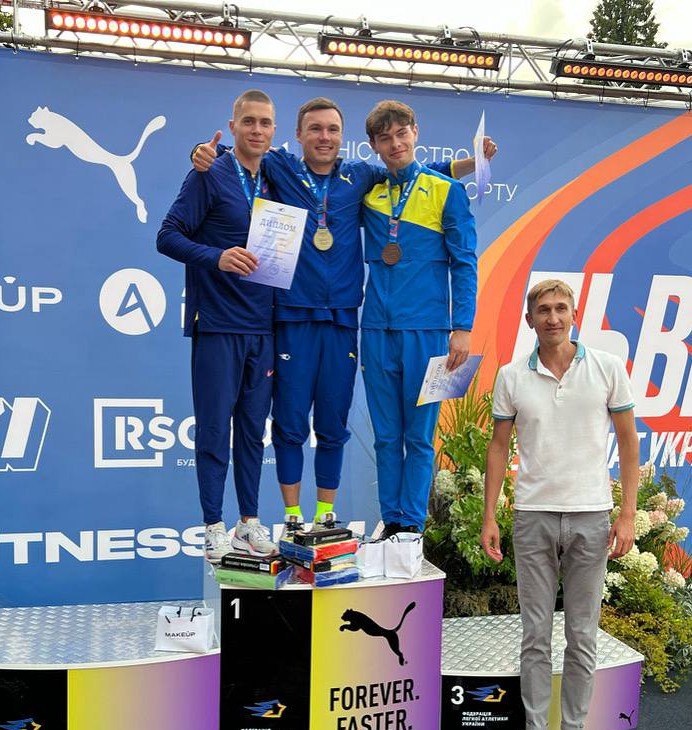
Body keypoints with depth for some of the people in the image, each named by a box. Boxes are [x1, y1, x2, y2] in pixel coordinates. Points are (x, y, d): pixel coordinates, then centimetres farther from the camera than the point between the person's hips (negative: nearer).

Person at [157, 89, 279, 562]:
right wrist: (216, 257, -24)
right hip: (217, 325, -5)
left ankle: (251, 522, 21)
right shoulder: (210, 176, -3)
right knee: (214, 427, 1)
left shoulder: (273, 182, 13)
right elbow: (169, 237, -9)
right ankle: (214, 527, 11)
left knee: (253, 427, 10)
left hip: (263, 327, 5)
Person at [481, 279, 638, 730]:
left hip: (591, 516, 0)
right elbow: (499, 447, 6)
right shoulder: (511, 377, 1)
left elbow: (629, 442, 3)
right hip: (533, 518, 1)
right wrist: (490, 517, 1)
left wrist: (628, 514, -3)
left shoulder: (608, 368, -1)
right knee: (536, 636, 10)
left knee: (583, 636, 10)